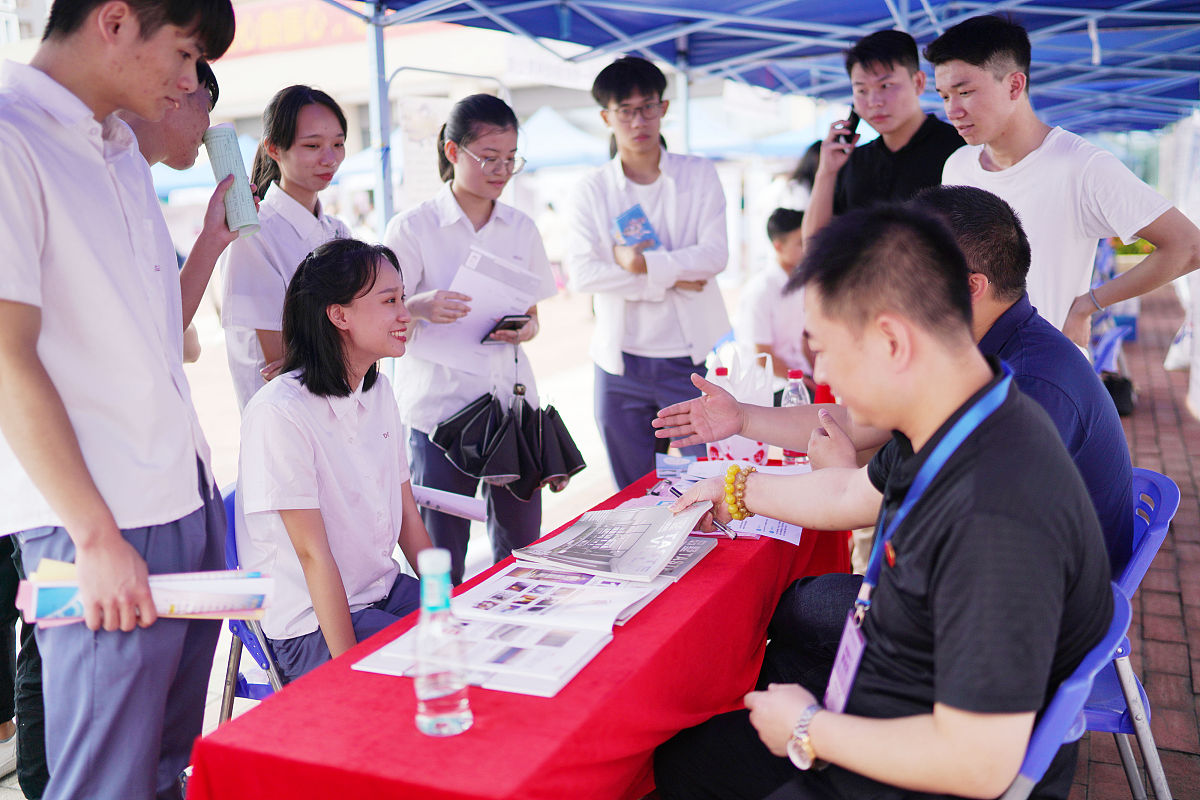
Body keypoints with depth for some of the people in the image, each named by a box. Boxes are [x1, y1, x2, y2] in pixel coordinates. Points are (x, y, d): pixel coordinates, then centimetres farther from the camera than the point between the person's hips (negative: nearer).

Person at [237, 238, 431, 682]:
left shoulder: (379, 391, 6)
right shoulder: (279, 413, -19)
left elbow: (408, 517, 8)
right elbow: (314, 555, -20)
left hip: (385, 590, 8)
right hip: (313, 627, -7)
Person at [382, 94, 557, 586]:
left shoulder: (521, 229, 11)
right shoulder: (413, 228, -2)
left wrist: (524, 330, -6)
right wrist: (418, 307, -22)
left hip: (513, 400, 4)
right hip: (441, 404, -4)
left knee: (522, 551, 9)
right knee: (441, 561, -2)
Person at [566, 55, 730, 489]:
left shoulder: (699, 174, 5)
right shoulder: (592, 190, 4)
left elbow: (715, 254, -8)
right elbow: (580, 272, -10)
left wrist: (642, 262, -15)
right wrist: (668, 278, -14)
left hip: (691, 359, -1)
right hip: (620, 365, 1)